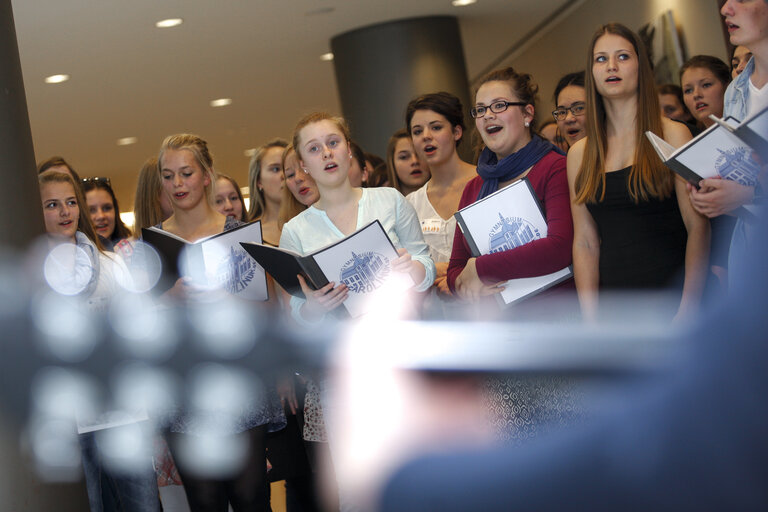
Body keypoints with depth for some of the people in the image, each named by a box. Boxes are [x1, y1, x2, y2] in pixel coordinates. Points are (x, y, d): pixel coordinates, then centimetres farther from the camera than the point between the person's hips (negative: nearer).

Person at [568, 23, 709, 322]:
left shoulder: (672, 136, 1)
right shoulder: (579, 154, 10)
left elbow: (698, 229, -5)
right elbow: (584, 243, 7)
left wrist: (686, 314, -14)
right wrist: (591, 322, -3)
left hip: (671, 294, -2)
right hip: (615, 305, 2)